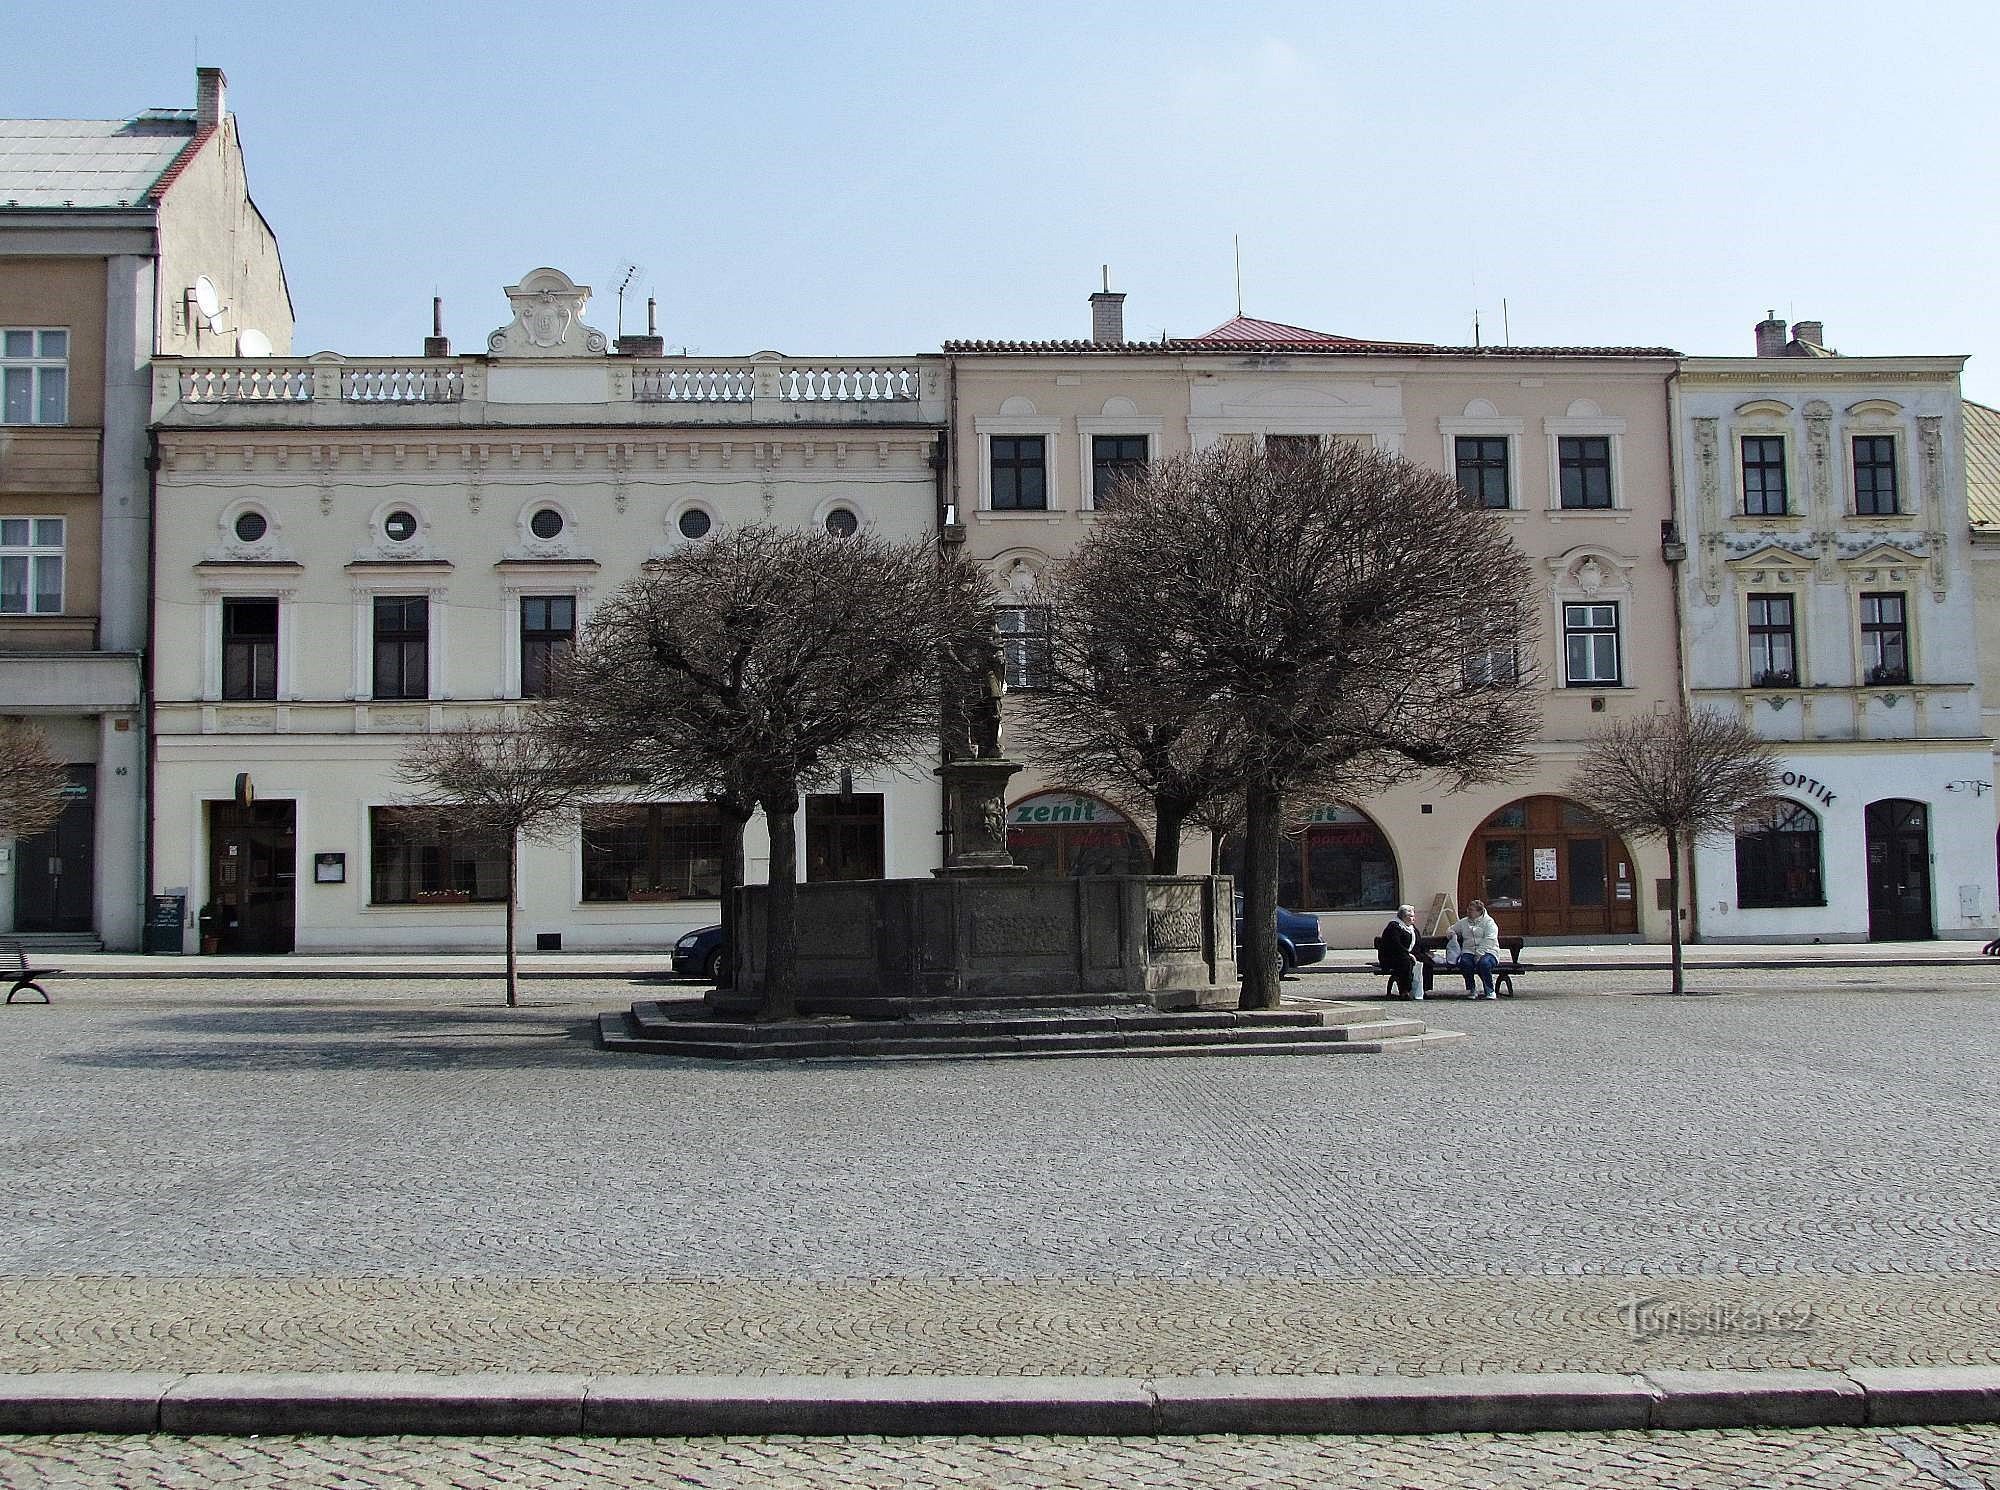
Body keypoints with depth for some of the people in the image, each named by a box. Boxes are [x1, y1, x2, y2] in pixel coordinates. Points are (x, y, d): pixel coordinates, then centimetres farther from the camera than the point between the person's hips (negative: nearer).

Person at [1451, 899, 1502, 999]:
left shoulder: (1489, 922, 2)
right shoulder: (1463, 922, 19)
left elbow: (1489, 941, -10)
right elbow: (1452, 930, 34)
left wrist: (1480, 954, -21)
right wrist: (1453, 935, 7)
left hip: (1487, 951, -3)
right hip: (1469, 951, 4)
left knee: (1484, 963, -38)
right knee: (1465, 962, -32)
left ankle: (1490, 991, -20)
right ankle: (1471, 990, -18)